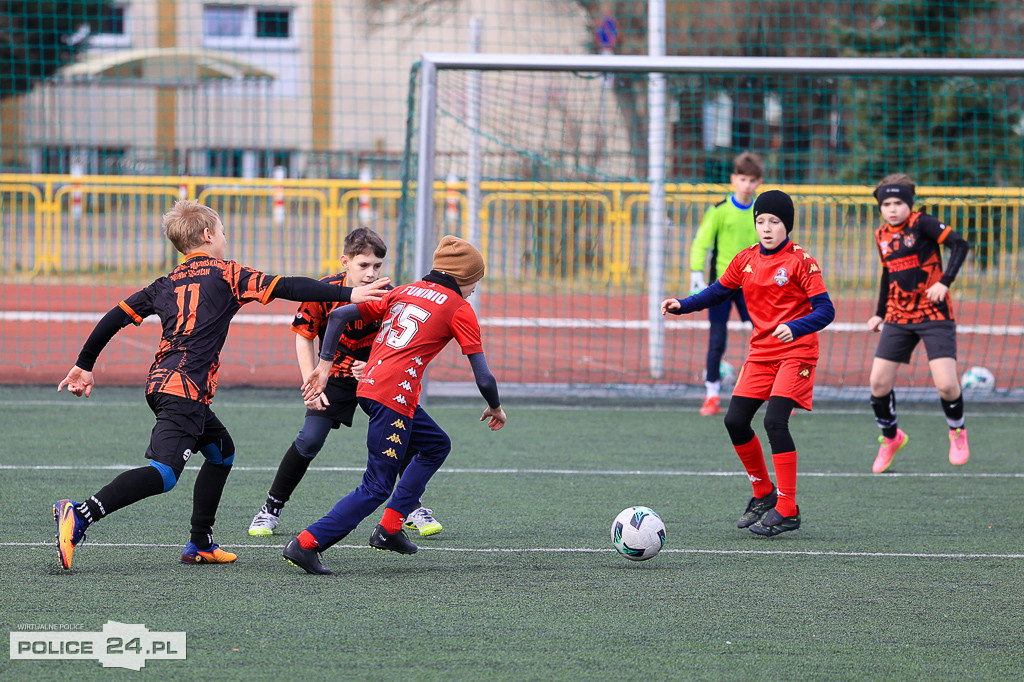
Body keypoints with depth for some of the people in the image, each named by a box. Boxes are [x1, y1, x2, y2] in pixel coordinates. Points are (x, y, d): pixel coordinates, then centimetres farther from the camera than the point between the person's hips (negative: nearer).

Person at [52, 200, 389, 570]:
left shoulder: (166, 284, 20)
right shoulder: (226, 274, 4)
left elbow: (115, 317, 16)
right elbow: (286, 288, -4)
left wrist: (84, 366, 23)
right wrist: (348, 294, -6)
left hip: (161, 383, 8)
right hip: (186, 389, -8)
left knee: (221, 450, 24)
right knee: (164, 473, -19)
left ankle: (200, 544, 21)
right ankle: (79, 515, -33)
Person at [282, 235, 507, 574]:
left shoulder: (403, 292, 21)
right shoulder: (460, 309, 4)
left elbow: (339, 315, 12)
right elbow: (483, 378, 1)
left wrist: (324, 365, 14)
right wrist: (495, 408, 20)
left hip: (368, 385, 8)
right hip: (394, 396, -8)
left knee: (436, 445, 25)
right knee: (377, 487, -5)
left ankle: (389, 529, 21)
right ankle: (306, 543, -15)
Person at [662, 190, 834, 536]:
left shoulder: (801, 262, -10)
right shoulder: (746, 260, 7)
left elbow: (825, 310, -14)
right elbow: (717, 292, 17)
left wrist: (795, 328, -32)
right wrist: (682, 305, 1)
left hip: (796, 352, -6)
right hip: (761, 352, 6)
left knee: (775, 420, -20)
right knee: (735, 420, -1)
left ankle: (787, 510, -14)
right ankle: (763, 493, 20)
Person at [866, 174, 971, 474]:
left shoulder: (921, 224, -10)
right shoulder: (882, 235, 9)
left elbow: (959, 244, -15)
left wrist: (945, 282, -23)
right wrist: (879, 313, 19)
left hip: (934, 315, -5)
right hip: (898, 318, 5)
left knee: (946, 384, -14)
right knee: (878, 382, -3)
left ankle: (957, 431, 16)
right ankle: (891, 438, 21)